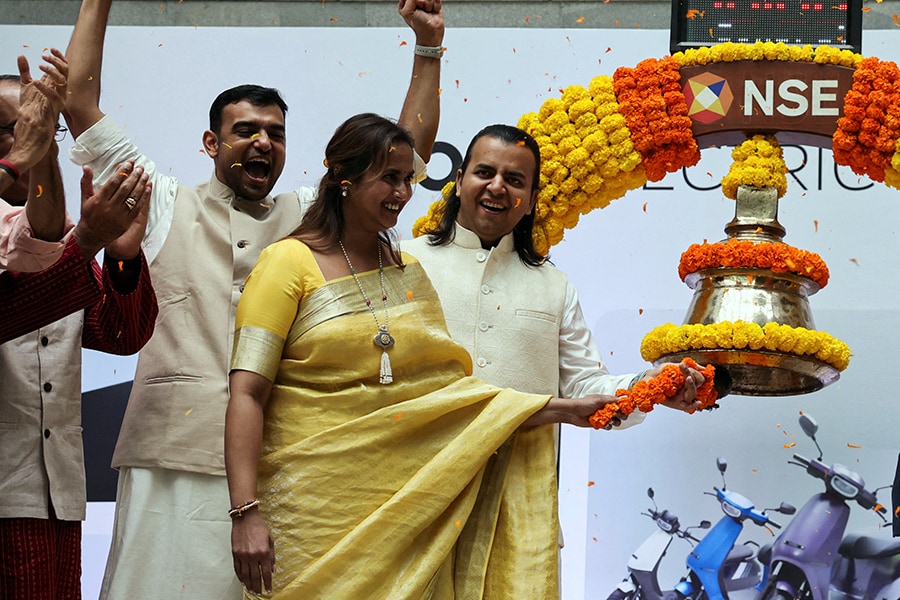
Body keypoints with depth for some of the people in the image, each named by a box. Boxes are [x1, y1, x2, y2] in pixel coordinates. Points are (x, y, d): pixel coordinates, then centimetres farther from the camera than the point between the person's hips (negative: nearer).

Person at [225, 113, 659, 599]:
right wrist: (246, 513, -18)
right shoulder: (290, 263, -3)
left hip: (400, 504, 5)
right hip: (314, 507, -5)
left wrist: (563, 410, 2)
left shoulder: (408, 272, 15)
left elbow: (452, 386, 11)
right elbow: (247, 396, -9)